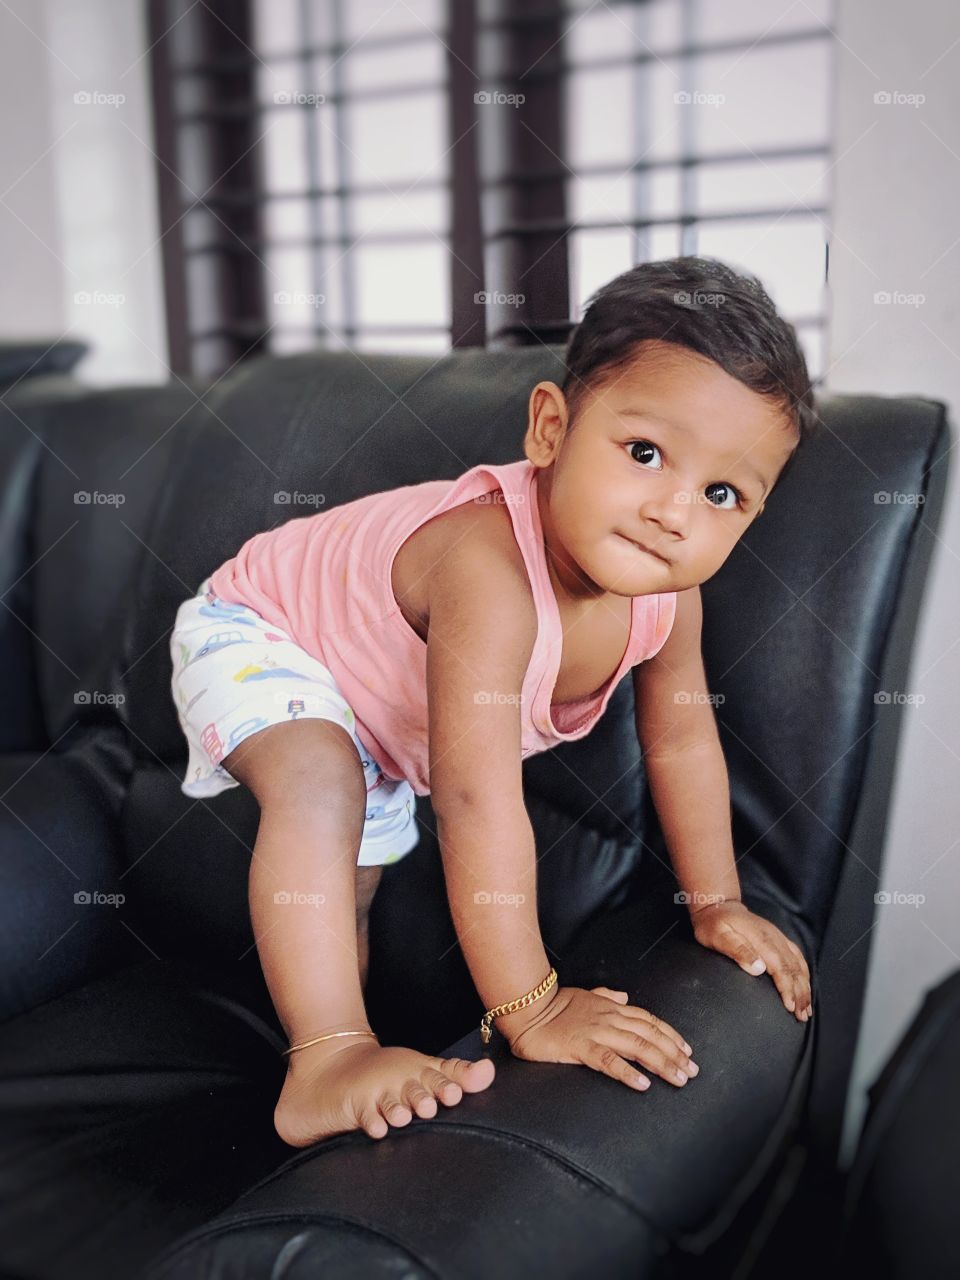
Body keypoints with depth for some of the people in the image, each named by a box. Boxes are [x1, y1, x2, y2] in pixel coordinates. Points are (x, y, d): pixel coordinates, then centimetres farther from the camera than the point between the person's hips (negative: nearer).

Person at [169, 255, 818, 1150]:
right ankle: (324, 1065, -28)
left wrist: (716, 906, 3)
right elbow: (479, 802, -47)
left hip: (382, 724, 7)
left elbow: (682, 738, -5)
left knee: (347, 907, 21)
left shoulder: (670, 592, -22)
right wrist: (530, 1008, -40)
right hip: (254, 635, -7)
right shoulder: (490, 574, -47)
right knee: (319, 780, -38)